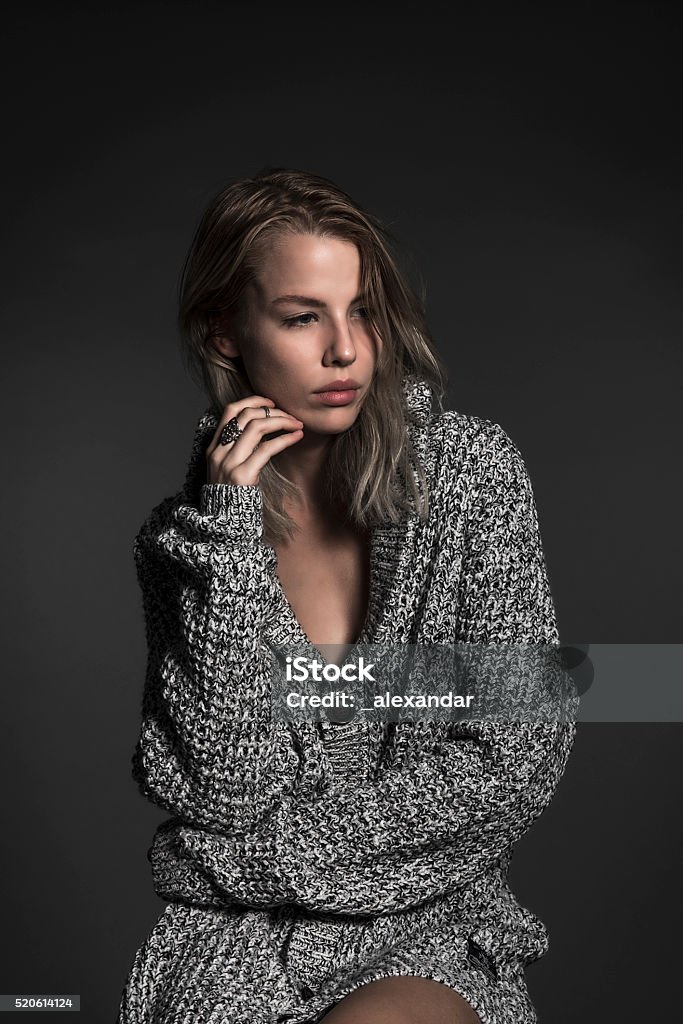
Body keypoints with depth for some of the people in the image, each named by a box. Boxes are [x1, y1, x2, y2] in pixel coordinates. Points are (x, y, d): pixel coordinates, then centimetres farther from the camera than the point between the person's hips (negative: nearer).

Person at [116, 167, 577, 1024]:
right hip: (234, 934, 1)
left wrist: (270, 846, -9)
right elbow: (223, 788, -10)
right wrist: (227, 531, -15)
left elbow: (517, 759, -7)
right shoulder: (178, 532, 0)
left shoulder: (472, 468, -3)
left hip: (435, 928, -1)